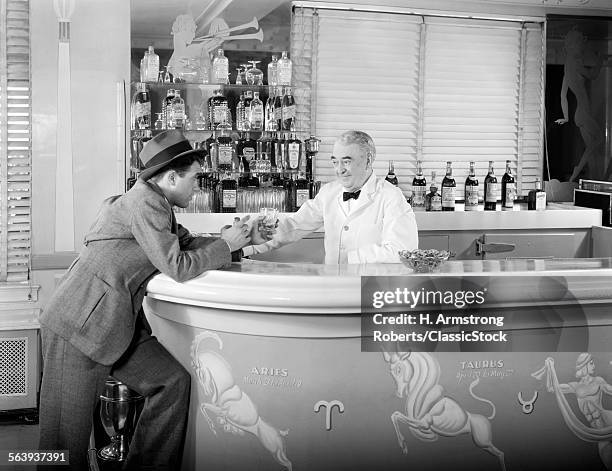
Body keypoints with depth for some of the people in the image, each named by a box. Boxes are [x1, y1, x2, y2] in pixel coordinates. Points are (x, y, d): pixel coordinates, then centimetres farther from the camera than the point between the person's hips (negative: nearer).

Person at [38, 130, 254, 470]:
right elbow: (178, 267, -20)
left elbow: (187, 244, 17)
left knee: (173, 382, 6)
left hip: (120, 326, 10)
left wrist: (231, 241, 3)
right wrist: (226, 245, -8)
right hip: (80, 327, -10)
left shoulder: (157, 204, 13)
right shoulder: (145, 203, -17)